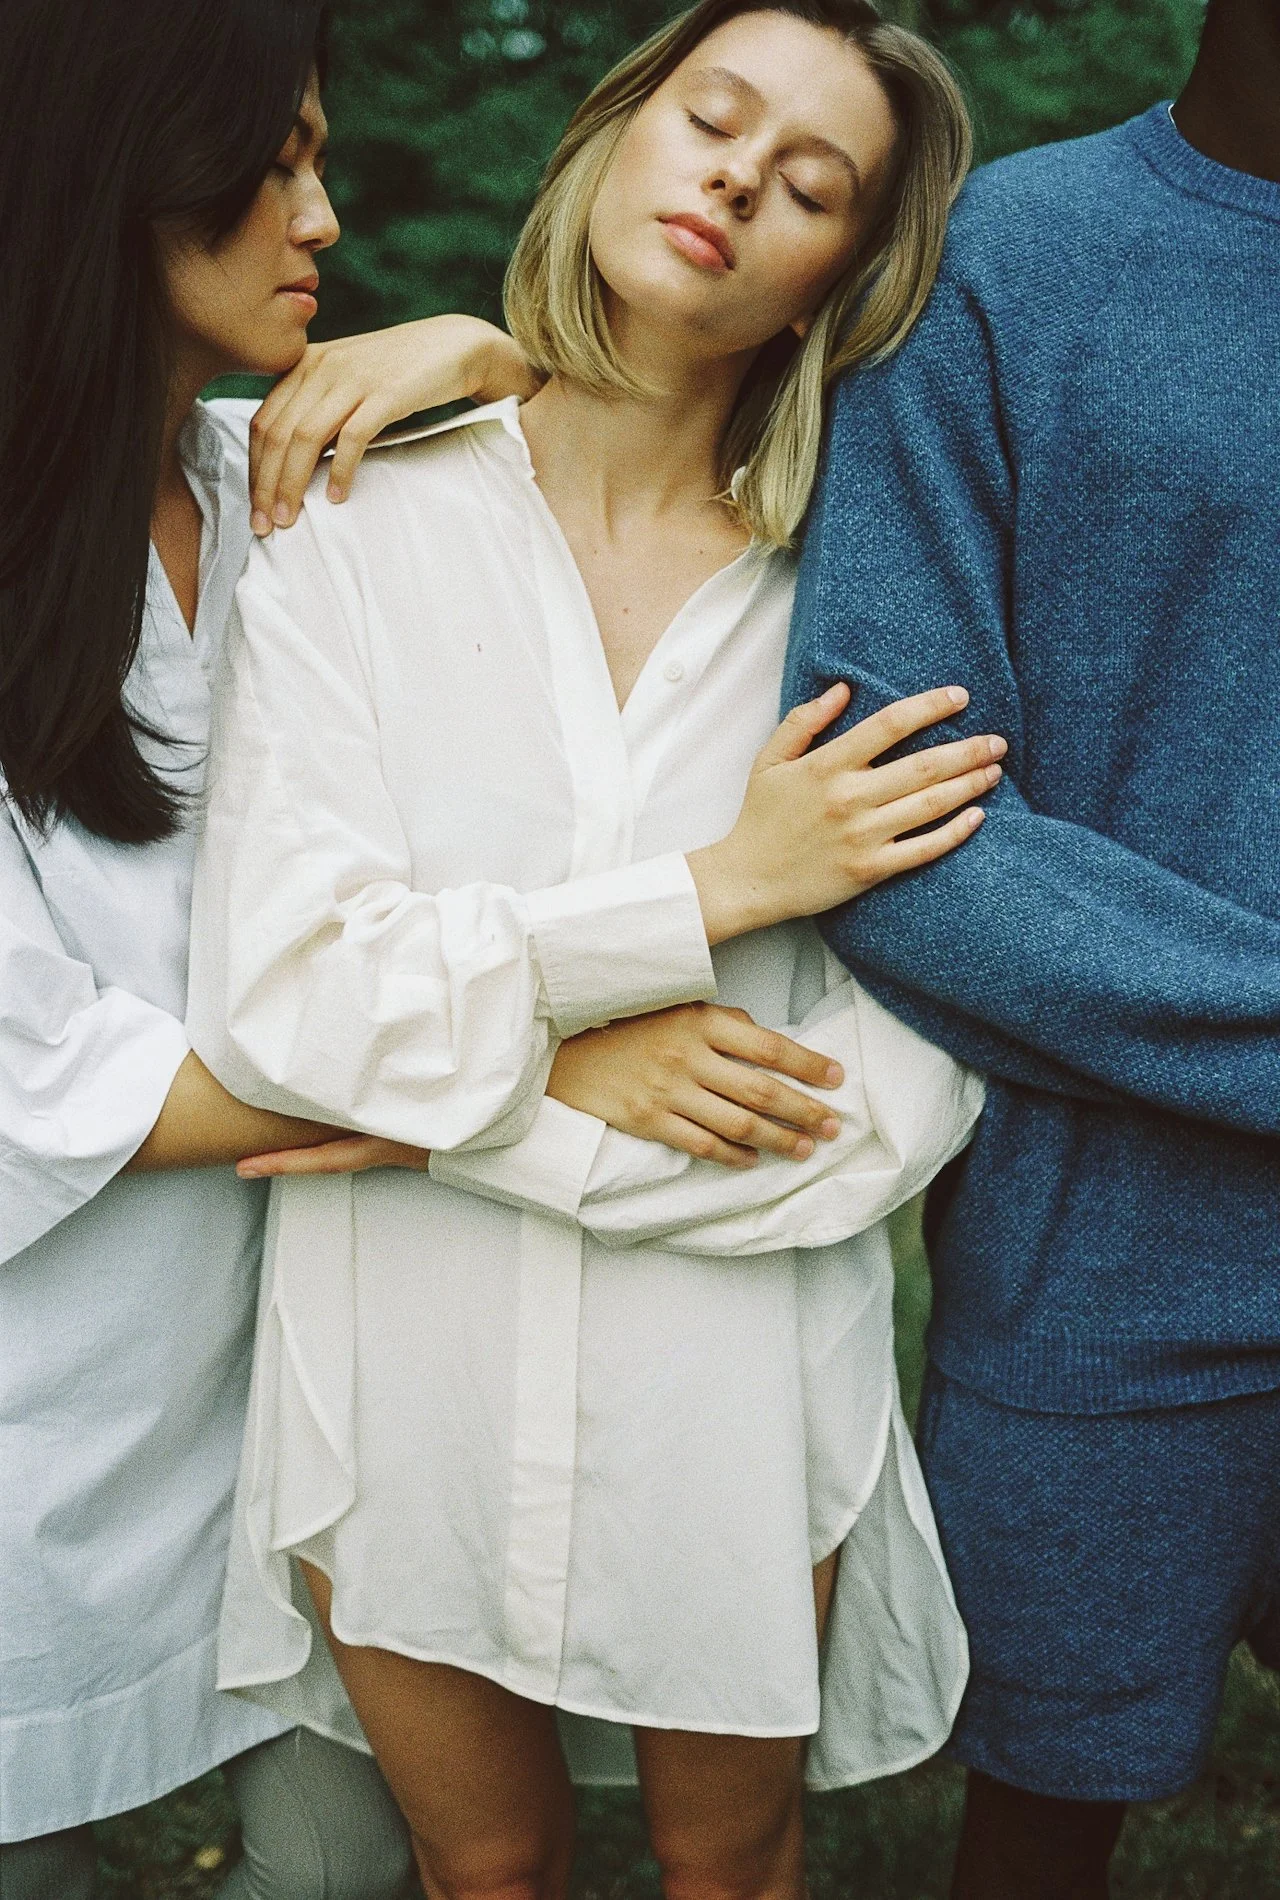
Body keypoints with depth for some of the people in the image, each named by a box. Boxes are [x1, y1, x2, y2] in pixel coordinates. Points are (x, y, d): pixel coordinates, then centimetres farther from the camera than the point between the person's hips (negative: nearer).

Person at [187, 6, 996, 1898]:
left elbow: (906, 1097, -12)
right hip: (406, 1382, 0)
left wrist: (495, 1103, -17)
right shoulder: (358, 534, -7)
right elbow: (274, 992, -18)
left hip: (738, 1403, 0)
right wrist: (716, 889, -20)